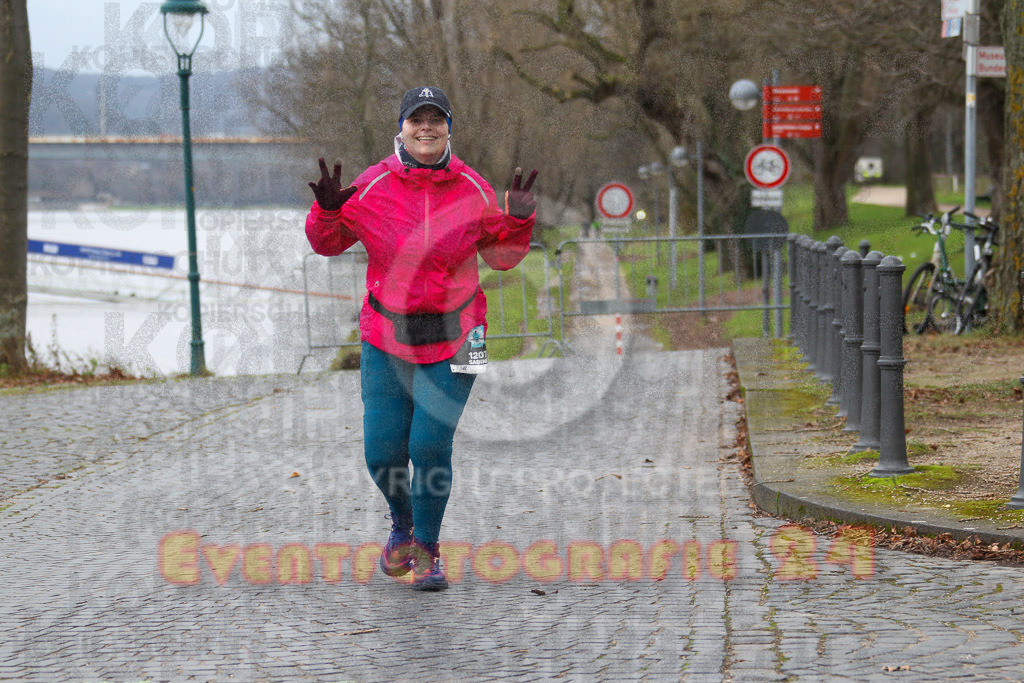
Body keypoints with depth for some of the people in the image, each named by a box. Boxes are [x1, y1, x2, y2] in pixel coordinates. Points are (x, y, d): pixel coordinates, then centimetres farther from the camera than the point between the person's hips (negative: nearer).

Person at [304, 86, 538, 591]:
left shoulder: (472, 190, -3)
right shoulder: (372, 188, -5)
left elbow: (502, 255, 9)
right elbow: (328, 242, 6)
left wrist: (518, 221, -9)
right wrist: (327, 210, -14)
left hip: (452, 340, -1)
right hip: (387, 339, 1)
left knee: (430, 446, -8)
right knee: (382, 452, 0)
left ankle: (427, 549, 15)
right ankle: (403, 524, 34)